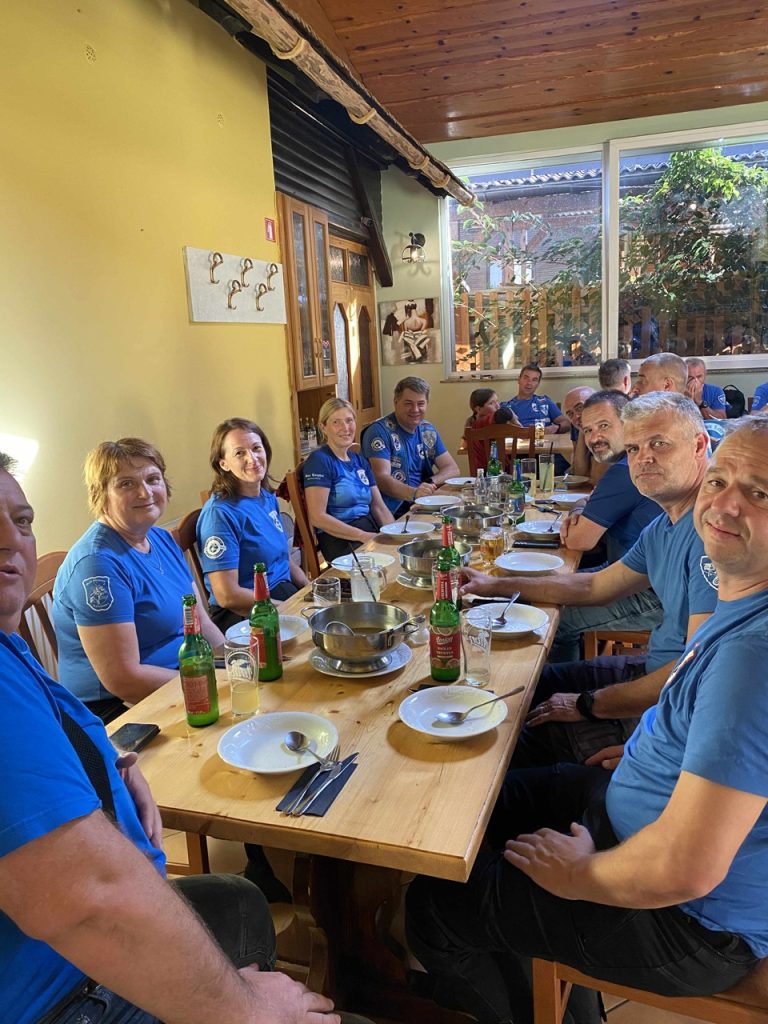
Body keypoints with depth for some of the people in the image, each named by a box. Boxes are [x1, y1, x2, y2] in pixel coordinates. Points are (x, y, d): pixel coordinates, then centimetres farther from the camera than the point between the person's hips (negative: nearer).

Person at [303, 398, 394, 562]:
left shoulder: (360, 461, 17)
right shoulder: (319, 460, -7)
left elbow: (379, 507, 15)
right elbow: (317, 517, -14)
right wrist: (364, 536, -17)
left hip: (373, 534, 8)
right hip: (340, 542, -8)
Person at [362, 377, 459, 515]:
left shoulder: (428, 431, 14)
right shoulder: (380, 431, -8)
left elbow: (452, 469, 14)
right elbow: (381, 478, -19)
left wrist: (431, 483, -8)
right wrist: (414, 493, -37)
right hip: (392, 512, -8)